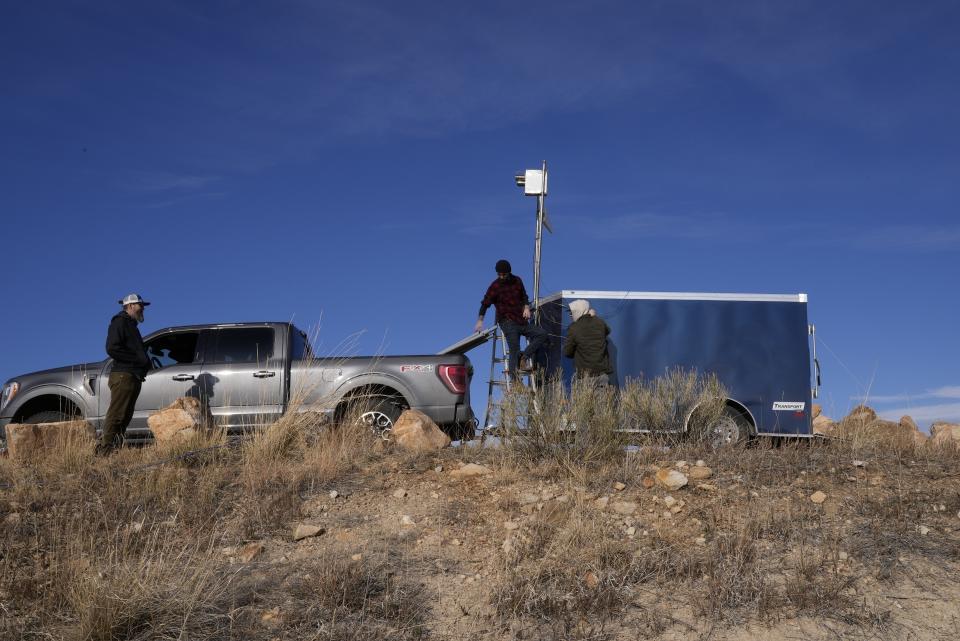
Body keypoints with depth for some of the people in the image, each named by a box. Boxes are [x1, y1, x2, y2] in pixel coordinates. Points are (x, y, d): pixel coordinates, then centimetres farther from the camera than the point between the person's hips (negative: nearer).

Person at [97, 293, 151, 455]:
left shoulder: (131, 325, 26)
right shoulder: (120, 322, -4)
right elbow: (112, 349, -17)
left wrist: (145, 362, 10)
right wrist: (138, 359, -16)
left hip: (134, 377, 10)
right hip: (123, 376, -10)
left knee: (125, 417, 8)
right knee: (116, 415, -12)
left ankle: (115, 446, 10)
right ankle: (105, 448, -13)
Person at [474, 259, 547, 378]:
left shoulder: (517, 281, 9)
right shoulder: (495, 286, -4)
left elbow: (524, 296, 22)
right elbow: (485, 303, -2)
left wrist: (526, 307, 2)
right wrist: (480, 321, -8)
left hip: (521, 321, 5)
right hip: (507, 322, -5)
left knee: (542, 334, -10)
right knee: (514, 349, -14)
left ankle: (524, 357, -16)